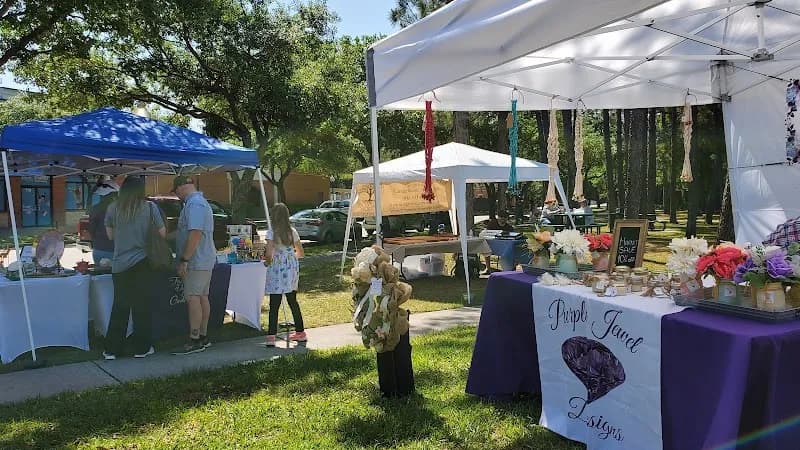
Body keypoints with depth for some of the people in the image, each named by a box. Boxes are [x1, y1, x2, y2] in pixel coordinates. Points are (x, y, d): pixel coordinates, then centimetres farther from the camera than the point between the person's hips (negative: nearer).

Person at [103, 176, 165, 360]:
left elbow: (110, 235, 9)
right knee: (142, 307, 7)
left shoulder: (112, 209, 0)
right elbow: (162, 234, -1)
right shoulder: (150, 208, -6)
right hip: (143, 262, -2)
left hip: (120, 265, 2)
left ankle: (111, 349, 14)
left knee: (120, 307, 11)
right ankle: (142, 348, 14)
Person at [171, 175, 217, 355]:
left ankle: (195, 340, -6)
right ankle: (203, 337, 19)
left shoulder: (194, 204, -16)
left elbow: (195, 234, -25)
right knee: (202, 297, 12)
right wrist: (168, 236, 29)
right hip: (205, 260, 10)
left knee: (192, 298, -8)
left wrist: (184, 260, -23)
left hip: (197, 261, -10)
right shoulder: (200, 201, 19)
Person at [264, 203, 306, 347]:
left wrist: (267, 261, 4)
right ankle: (300, 332, 24)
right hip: (292, 269, 5)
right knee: (293, 301, 17)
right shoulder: (293, 232, 5)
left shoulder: (272, 233, -9)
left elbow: (269, 255, -17)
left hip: (278, 271, -5)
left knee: (274, 305, -4)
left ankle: (271, 336, -9)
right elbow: (301, 253, 10)